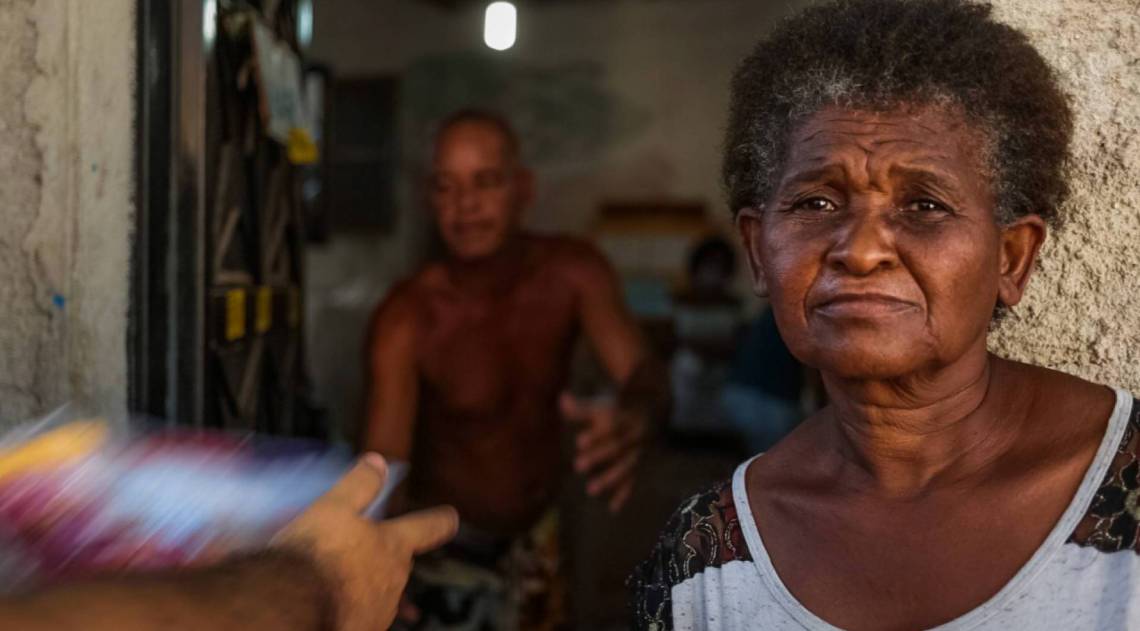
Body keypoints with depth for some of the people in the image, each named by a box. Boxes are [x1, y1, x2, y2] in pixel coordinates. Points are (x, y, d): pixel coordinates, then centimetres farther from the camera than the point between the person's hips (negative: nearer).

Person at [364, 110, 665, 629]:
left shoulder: (573, 272, -16)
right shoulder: (407, 317, -28)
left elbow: (641, 373, -28)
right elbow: (383, 465, -34)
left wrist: (631, 420, -53)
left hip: (535, 537, 5)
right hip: (446, 545, -4)